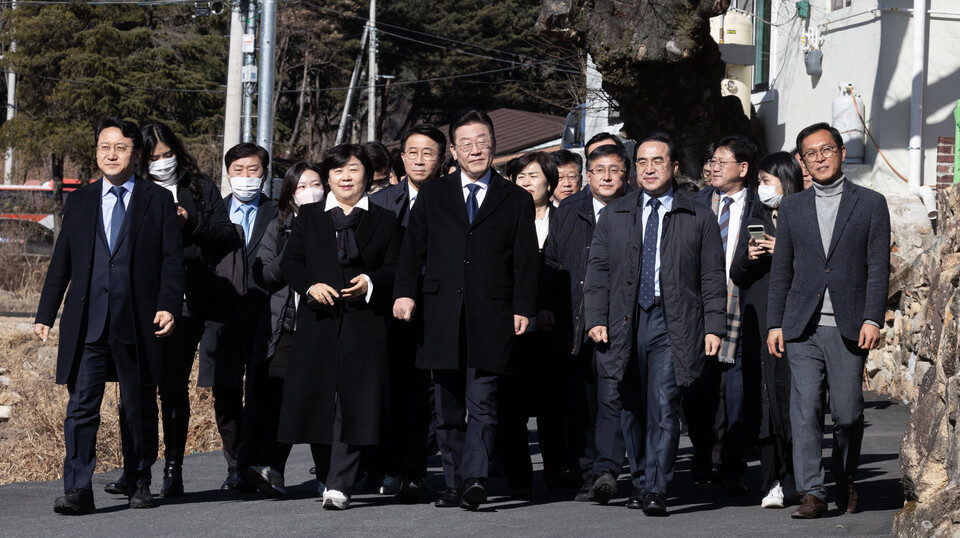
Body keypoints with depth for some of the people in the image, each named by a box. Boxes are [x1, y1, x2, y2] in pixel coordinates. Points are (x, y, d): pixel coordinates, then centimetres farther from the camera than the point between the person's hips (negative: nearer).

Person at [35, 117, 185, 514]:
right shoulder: (79, 202, 12)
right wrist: (45, 314, 10)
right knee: (81, 406, -6)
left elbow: (172, 260, 1)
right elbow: (61, 262, 14)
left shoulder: (159, 200, 5)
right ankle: (78, 491, -7)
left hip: (137, 322, -1)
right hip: (86, 323, 1)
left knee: (140, 407, 9)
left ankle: (139, 484, 24)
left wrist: (168, 306, -12)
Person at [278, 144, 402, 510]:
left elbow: (395, 268, 7)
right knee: (317, 398, 2)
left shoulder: (385, 221, 13)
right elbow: (290, 262, 8)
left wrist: (371, 282, -13)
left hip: (365, 320, -1)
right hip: (318, 321, 2)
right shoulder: (308, 217, 15)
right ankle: (328, 476, 22)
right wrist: (310, 285, -11)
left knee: (354, 400, -9)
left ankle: (340, 486, -10)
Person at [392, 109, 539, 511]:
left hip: (491, 319, -2)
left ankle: (474, 479, -16)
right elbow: (413, 249, 9)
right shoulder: (432, 196, 13)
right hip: (442, 319, 2)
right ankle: (454, 485, 11)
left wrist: (523, 309, -5)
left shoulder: (517, 200, 9)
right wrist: (406, 292, -5)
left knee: (482, 404, -10)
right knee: (448, 410, 6)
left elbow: (525, 261, 5)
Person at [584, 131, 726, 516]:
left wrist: (714, 327, -2)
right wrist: (595, 318, -1)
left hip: (673, 325, -2)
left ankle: (655, 491, 0)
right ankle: (607, 469, 20)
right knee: (612, 399, -2)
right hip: (622, 324, 2)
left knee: (663, 407, -6)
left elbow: (712, 278, 6)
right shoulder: (613, 216, 13)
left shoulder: (699, 218, 8)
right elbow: (598, 270, 10)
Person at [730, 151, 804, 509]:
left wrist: (783, 252, -13)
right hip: (760, 325, 4)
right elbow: (738, 277, 17)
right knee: (767, 401, -1)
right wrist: (748, 256, -2)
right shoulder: (757, 221, 18)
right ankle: (775, 482, 1)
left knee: (793, 397, -7)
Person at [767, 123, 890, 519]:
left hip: (849, 328, -2)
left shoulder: (870, 204, 6)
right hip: (802, 327, 2)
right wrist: (774, 324, 6)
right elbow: (781, 270, 13)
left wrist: (872, 319, -8)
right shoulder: (792, 208, 13)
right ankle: (811, 493, -6)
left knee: (848, 413, 2)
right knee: (805, 410, -7)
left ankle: (845, 483, 23)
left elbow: (878, 268, 1)